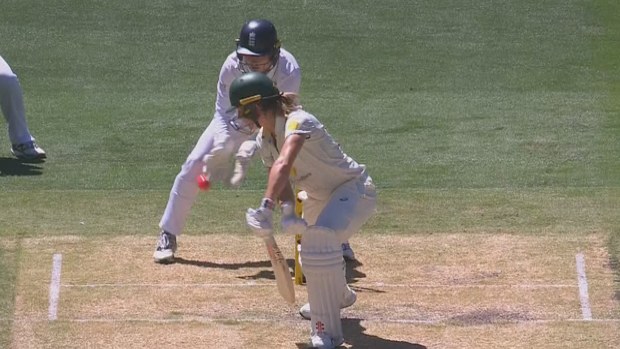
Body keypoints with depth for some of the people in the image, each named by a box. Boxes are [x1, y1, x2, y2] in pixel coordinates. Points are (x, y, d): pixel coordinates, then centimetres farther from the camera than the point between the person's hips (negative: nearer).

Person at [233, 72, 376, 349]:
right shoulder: (264, 139, -5)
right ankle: (339, 295, 59)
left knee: (319, 238, -33)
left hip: (354, 189, -10)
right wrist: (288, 211, -31)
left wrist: (265, 207, -61)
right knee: (311, 249, 25)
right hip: (319, 198, 10)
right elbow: (282, 183, -8)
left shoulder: (297, 122, -32)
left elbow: (283, 165, -48)